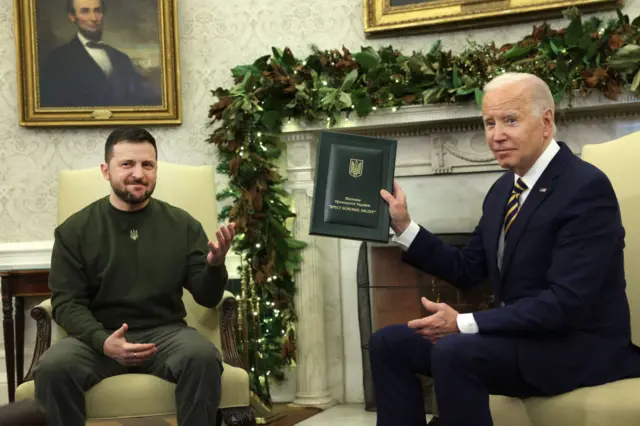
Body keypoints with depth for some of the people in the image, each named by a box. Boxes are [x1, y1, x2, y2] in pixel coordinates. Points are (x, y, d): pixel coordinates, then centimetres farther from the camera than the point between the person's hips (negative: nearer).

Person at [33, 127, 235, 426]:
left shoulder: (182, 224, 3)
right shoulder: (74, 230, 2)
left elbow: (208, 298, 4)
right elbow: (67, 302, -1)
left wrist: (215, 265, -20)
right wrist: (103, 341, -20)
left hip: (165, 332, 0)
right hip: (97, 336, 0)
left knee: (204, 357, -31)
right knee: (52, 367, -30)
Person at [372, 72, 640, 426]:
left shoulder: (587, 187, -18)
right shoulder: (504, 189, 9)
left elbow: (567, 302, -25)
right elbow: (466, 270, 15)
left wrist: (464, 323, -25)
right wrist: (403, 226, 4)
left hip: (579, 345, -8)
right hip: (519, 333, 9)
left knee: (453, 351, -32)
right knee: (389, 342, -1)